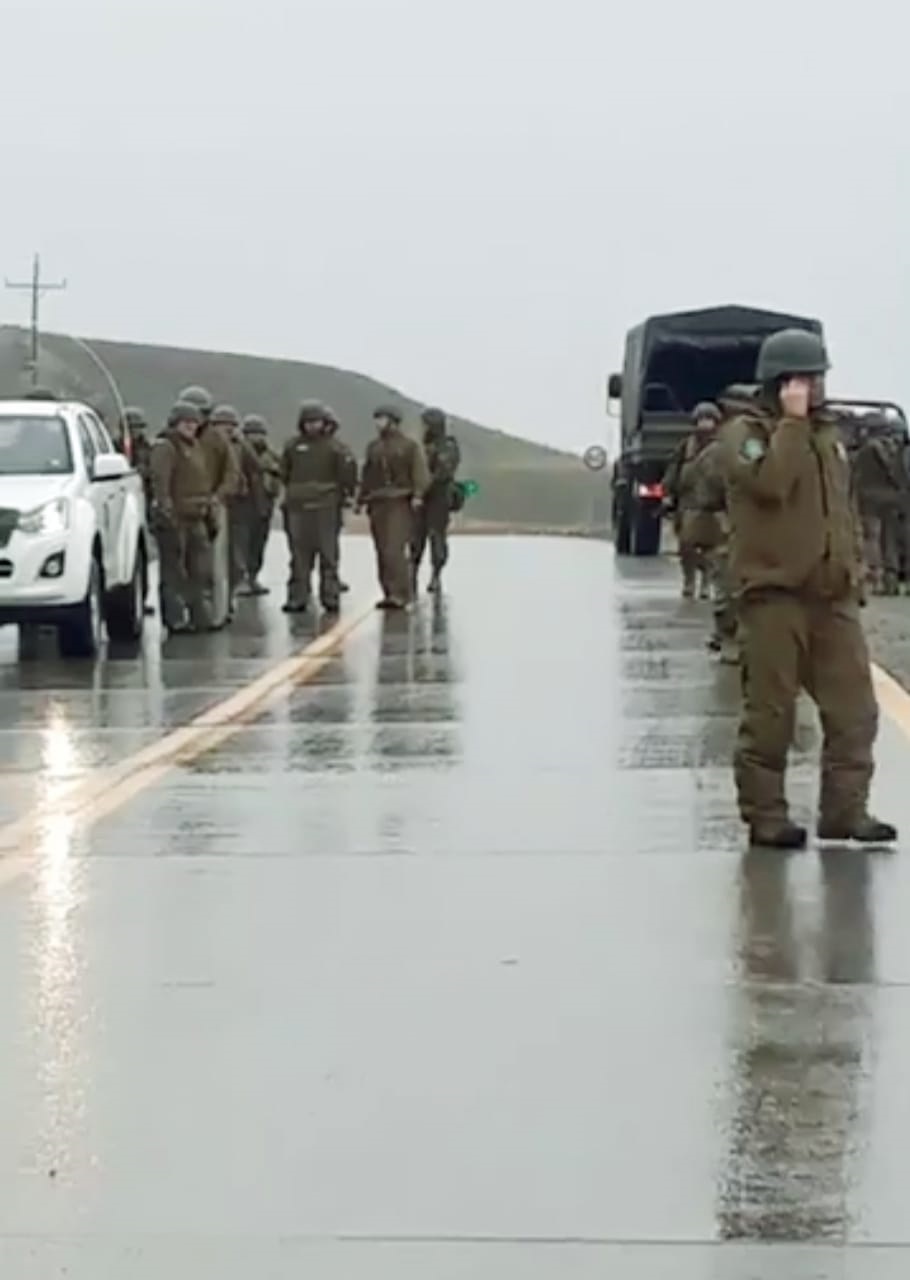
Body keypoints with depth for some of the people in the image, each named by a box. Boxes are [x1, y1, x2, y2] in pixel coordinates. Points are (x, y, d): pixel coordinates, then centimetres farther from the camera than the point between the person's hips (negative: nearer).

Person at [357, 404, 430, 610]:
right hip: (378, 504, 6)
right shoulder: (373, 447, 18)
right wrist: (361, 499, 20)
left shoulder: (409, 445, 0)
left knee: (394, 549, -16)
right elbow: (367, 476, 23)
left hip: (400, 503, -6)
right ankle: (389, 594, 10)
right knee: (382, 551, 5)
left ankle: (400, 595, -17)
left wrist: (417, 495, -21)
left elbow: (419, 472, -9)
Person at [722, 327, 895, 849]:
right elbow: (770, 483, -24)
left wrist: (855, 569, 17)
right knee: (771, 712, -2)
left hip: (834, 594, 6)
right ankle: (765, 815, 6)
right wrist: (793, 422, -18)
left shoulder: (829, 434, 17)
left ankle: (845, 810, 7)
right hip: (774, 593, -6)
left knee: (854, 708, 1)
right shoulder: (748, 432, -4)